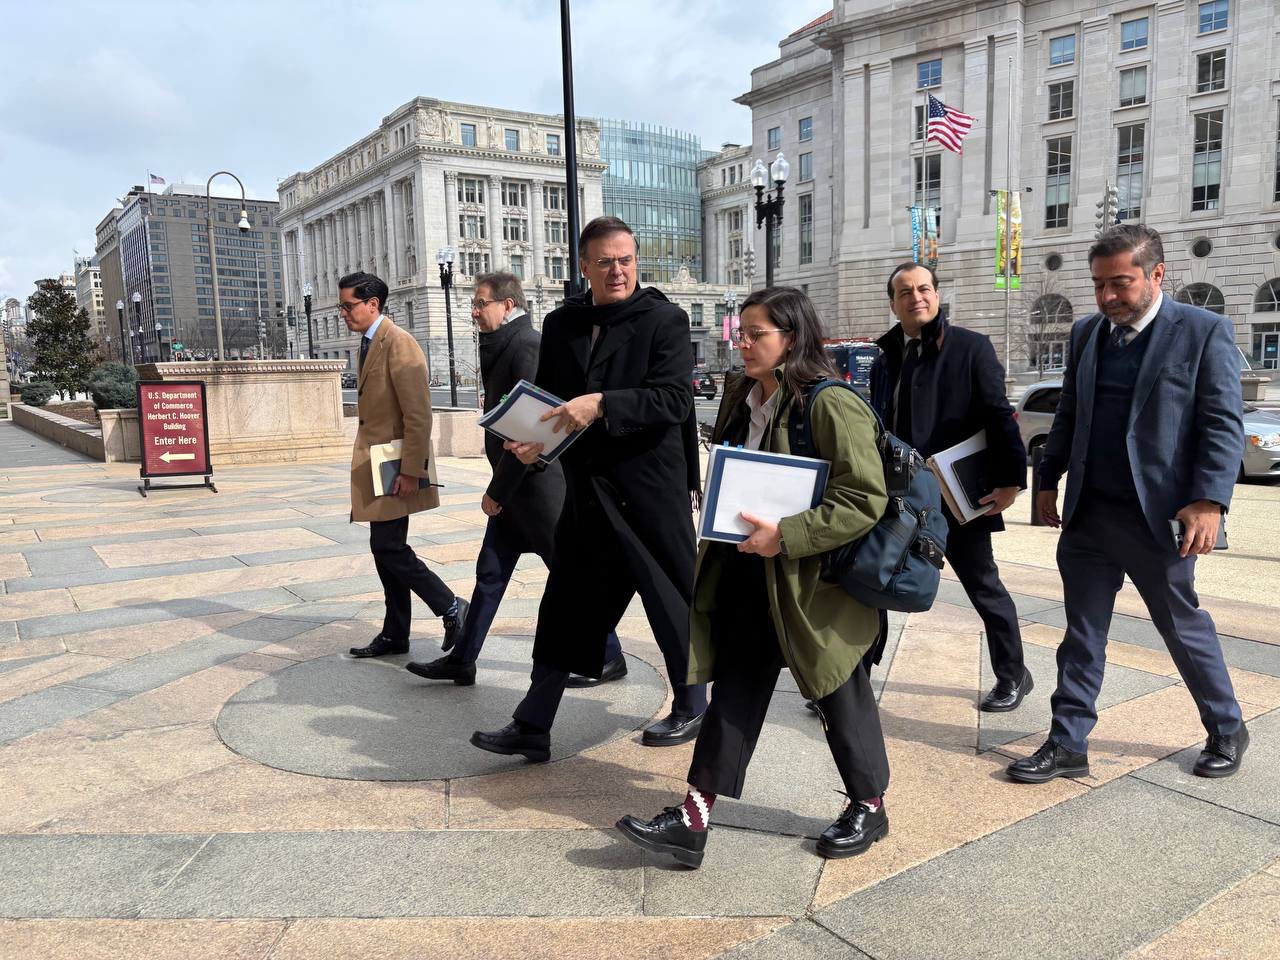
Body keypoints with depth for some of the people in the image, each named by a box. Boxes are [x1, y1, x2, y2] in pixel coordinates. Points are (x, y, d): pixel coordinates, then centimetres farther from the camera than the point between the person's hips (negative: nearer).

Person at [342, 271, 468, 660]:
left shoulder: (399, 343, -15)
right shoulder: (369, 344, 15)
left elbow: (419, 414, -20)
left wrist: (411, 472, -22)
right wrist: (365, 464, 18)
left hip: (394, 467, -9)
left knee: (388, 547, -9)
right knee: (386, 548, 12)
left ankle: (452, 608, 5)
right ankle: (395, 635, 21)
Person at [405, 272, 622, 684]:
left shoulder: (527, 346, -17)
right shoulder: (503, 346, 12)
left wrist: (497, 491, -16)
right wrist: (499, 489, 14)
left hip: (539, 485, -9)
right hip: (516, 487, 9)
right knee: (490, 572, 13)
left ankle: (608, 658, 18)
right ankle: (461, 661, 23)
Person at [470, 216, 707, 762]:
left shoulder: (664, 319, -6)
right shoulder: (561, 324, 9)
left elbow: (675, 399, -17)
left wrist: (601, 404, -27)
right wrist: (531, 442, -3)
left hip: (648, 487, -4)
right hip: (585, 487, 5)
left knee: (671, 598, 9)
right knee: (566, 604, 7)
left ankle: (692, 707, 31)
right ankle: (532, 726, 16)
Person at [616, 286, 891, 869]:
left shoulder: (832, 405, -18)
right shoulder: (742, 400, 8)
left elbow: (865, 499, -22)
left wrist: (786, 536, -26)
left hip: (811, 581, -7)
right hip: (747, 575, 7)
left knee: (839, 697, 11)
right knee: (734, 690, 8)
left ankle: (869, 807, 34)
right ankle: (692, 822, 12)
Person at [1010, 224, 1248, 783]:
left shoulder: (1204, 332, -6)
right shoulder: (1086, 333, 10)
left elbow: (1224, 423, -10)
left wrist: (1209, 501, -18)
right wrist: (1048, 480, 13)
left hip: (1157, 514, -4)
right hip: (1086, 512, 5)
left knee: (1184, 627, 12)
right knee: (1082, 633, 9)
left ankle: (1227, 731, 35)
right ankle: (1068, 745, 18)